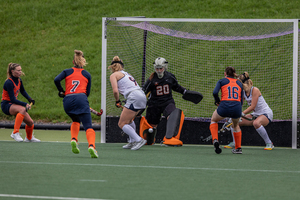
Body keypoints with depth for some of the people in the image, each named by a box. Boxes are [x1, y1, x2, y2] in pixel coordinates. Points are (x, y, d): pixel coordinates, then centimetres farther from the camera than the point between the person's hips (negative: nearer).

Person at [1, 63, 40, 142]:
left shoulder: (19, 80, 5)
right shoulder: (9, 82, -22)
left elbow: (23, 91, 26)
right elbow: (12, 99, -26)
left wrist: (30, 99, 10)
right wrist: (25, 104, -31)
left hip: (14, 105, 8)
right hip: (6, 105, -8)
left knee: (30, 122, 4)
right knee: (22, 109, -38)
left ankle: (29, 138, 34)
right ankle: (15, 133, -39)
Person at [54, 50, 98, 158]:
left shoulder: (67, 71, 16)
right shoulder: (87, 74, 18)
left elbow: (56, 79, -1)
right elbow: (87, 92, 15)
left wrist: (61, 91, 14)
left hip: (68, 101, 2)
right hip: (81, 99, -2)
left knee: (76, 121, 30)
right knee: (88, 126, -9)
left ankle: (74, 139, 7)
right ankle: (91, 146, -35)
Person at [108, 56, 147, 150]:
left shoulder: (114, 75, 5)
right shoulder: (126, 74, 28)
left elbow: (115, 91, -8)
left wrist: (117, 101, 9)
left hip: (134, 97, -8)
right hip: (142, 96, 8)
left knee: (122, 124, -2)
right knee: (128, 119, 29)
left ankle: (139, 140, -12)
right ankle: (132, 142, 30)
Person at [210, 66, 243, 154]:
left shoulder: (222, 81, 13)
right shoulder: (239, 83, 22)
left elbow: (215, 92, -3)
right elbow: (241, 101, 18)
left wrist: (217, 102, 14)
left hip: (224, 106, -2)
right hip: (237, 107, 2)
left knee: (213, 120, 29)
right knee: (236, 125, 34)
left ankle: (215, 140, 6)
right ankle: (238, 148, 31)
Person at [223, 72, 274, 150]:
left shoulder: (255, 90, -20)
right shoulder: (243, 93, 2)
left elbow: (252, 106, -24)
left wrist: (242, 114, -28)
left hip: (266, 113, -8)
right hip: (255, 114, 8)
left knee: (256, 123, -40)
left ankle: (269, 144, -26)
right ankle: (235, 143, 18)